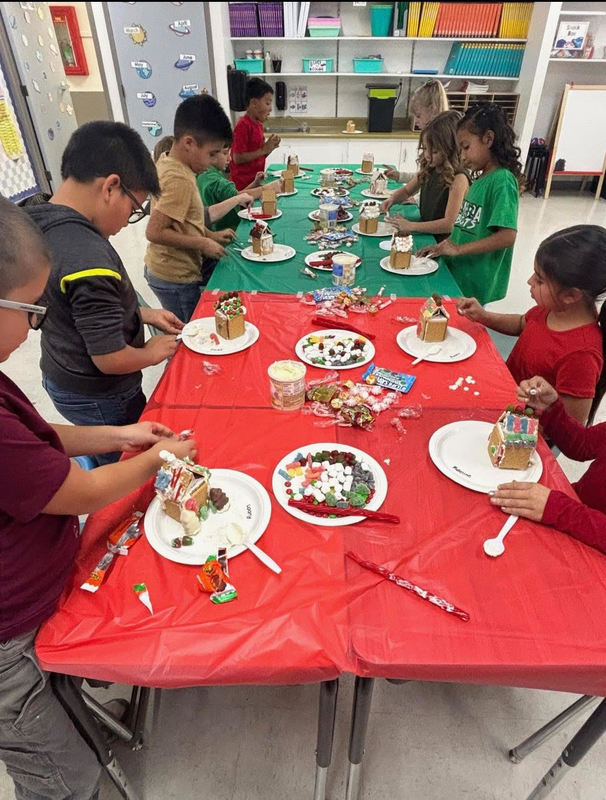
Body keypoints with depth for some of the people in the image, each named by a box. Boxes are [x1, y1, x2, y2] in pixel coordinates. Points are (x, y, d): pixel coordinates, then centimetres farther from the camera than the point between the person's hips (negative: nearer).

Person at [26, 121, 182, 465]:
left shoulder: (46, 227, -4)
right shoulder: (89, 259, -33)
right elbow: (110, 358, -27)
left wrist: (142, 314, 8)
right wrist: (152, 352, -7)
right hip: (97, 398, -9)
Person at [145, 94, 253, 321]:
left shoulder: (166, 162, 7)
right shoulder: (180, 180, -24)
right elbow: (155, 232, -27)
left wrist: (210, 235, 9)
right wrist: (203, 243, -19)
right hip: (176, 280, -9)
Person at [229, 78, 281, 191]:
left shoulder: (258, 124, 12)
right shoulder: (243, 125, -13)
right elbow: (238, 158, -19)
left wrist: (270, 147, 1)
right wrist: (264, 149, -16)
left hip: (255, 180, 8)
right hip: (243, 184, -8)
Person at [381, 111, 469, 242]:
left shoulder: (458, 178, -15)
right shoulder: (428, 170, 8)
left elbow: (450, 224, -21)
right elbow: (406, 191, 25)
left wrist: (411, 226, -26)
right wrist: (392, 199, 1)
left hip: (443, 242, -7)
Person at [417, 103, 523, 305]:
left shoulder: (502, 180, -13)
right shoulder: (480, 178, 13)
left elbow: (507, 236, -22)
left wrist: (459, 249, -19)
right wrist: (442, 246, 4)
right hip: (456, 274, 8)